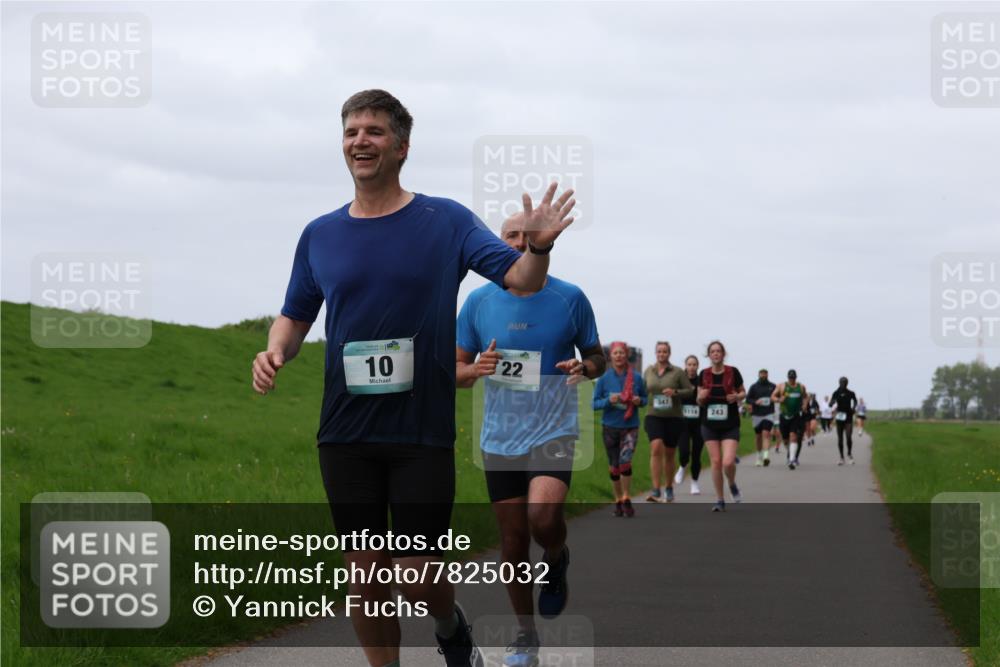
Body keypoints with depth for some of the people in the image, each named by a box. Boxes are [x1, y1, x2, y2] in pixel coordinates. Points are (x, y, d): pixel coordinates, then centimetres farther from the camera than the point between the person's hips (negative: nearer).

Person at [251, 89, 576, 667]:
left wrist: (538, 248, -31)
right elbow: (296, 316, 15)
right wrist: (275, 352, -7)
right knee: (366, 577, 5)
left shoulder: (447, 221, -2)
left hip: (423, 433, -3)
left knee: (420, 577, -2)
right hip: (346, 437, 3)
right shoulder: (320, 235, 6)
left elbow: (520, 279, -9)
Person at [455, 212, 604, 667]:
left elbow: (597, 358, 9)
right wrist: (476, 369, -15)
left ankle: (557, 561, 9)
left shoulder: (570, 298, -2)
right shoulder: (480, 301, 2)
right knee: (512, 542, 6)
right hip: (500, 438, 2)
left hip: (554, 430, -2)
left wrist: (584, 367, -15)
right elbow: (455, 370, 8)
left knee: (543, 515, -27)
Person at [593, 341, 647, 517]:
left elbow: (644, 398, 12)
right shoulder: (604, 378, -2)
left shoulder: (636, 377, -1)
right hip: (610, 426, 1)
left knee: (625, 461, -18)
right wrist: (609, 400, -20)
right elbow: (595, 403, -1)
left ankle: (626, 500, -6)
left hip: (630, 426, -1)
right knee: (614, 466, 8)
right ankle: (618, 500, 24)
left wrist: (639, 401, -11)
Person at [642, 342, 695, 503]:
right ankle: (656, 490, -23)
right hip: (654, 416, 1)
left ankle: (668, 488, 26)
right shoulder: (649, 371, 7)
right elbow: (644, 390, 22)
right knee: (656, 448, -19)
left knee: (669, 453, 9)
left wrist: (676, 392, -19)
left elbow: (690, 391, -3)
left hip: (673, 417, -1)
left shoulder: (677, 373, -2)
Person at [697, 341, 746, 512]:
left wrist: (737, 397, -14)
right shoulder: (704, 374, 2)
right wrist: (701, 396, -12)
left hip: (730, 425, -2)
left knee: (728, 462, -13)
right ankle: (720, 500, 12)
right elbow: (699, 400, 11)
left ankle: (732, 485, 20)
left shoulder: (733, 372, -5)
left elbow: (743, 393, 8)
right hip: (710, 425, 2)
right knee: (716, 461, 1)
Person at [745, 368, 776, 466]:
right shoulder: (754, 387, 5)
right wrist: (755, 402, -15)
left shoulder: (772, 386, 7)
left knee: (766, 434, -17)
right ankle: (759, 456, 27)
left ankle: (766, 455, -29)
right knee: (758, 436, 10)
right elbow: (748, 399, 4)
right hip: (757, 414, 1)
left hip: (768, 414, -1)